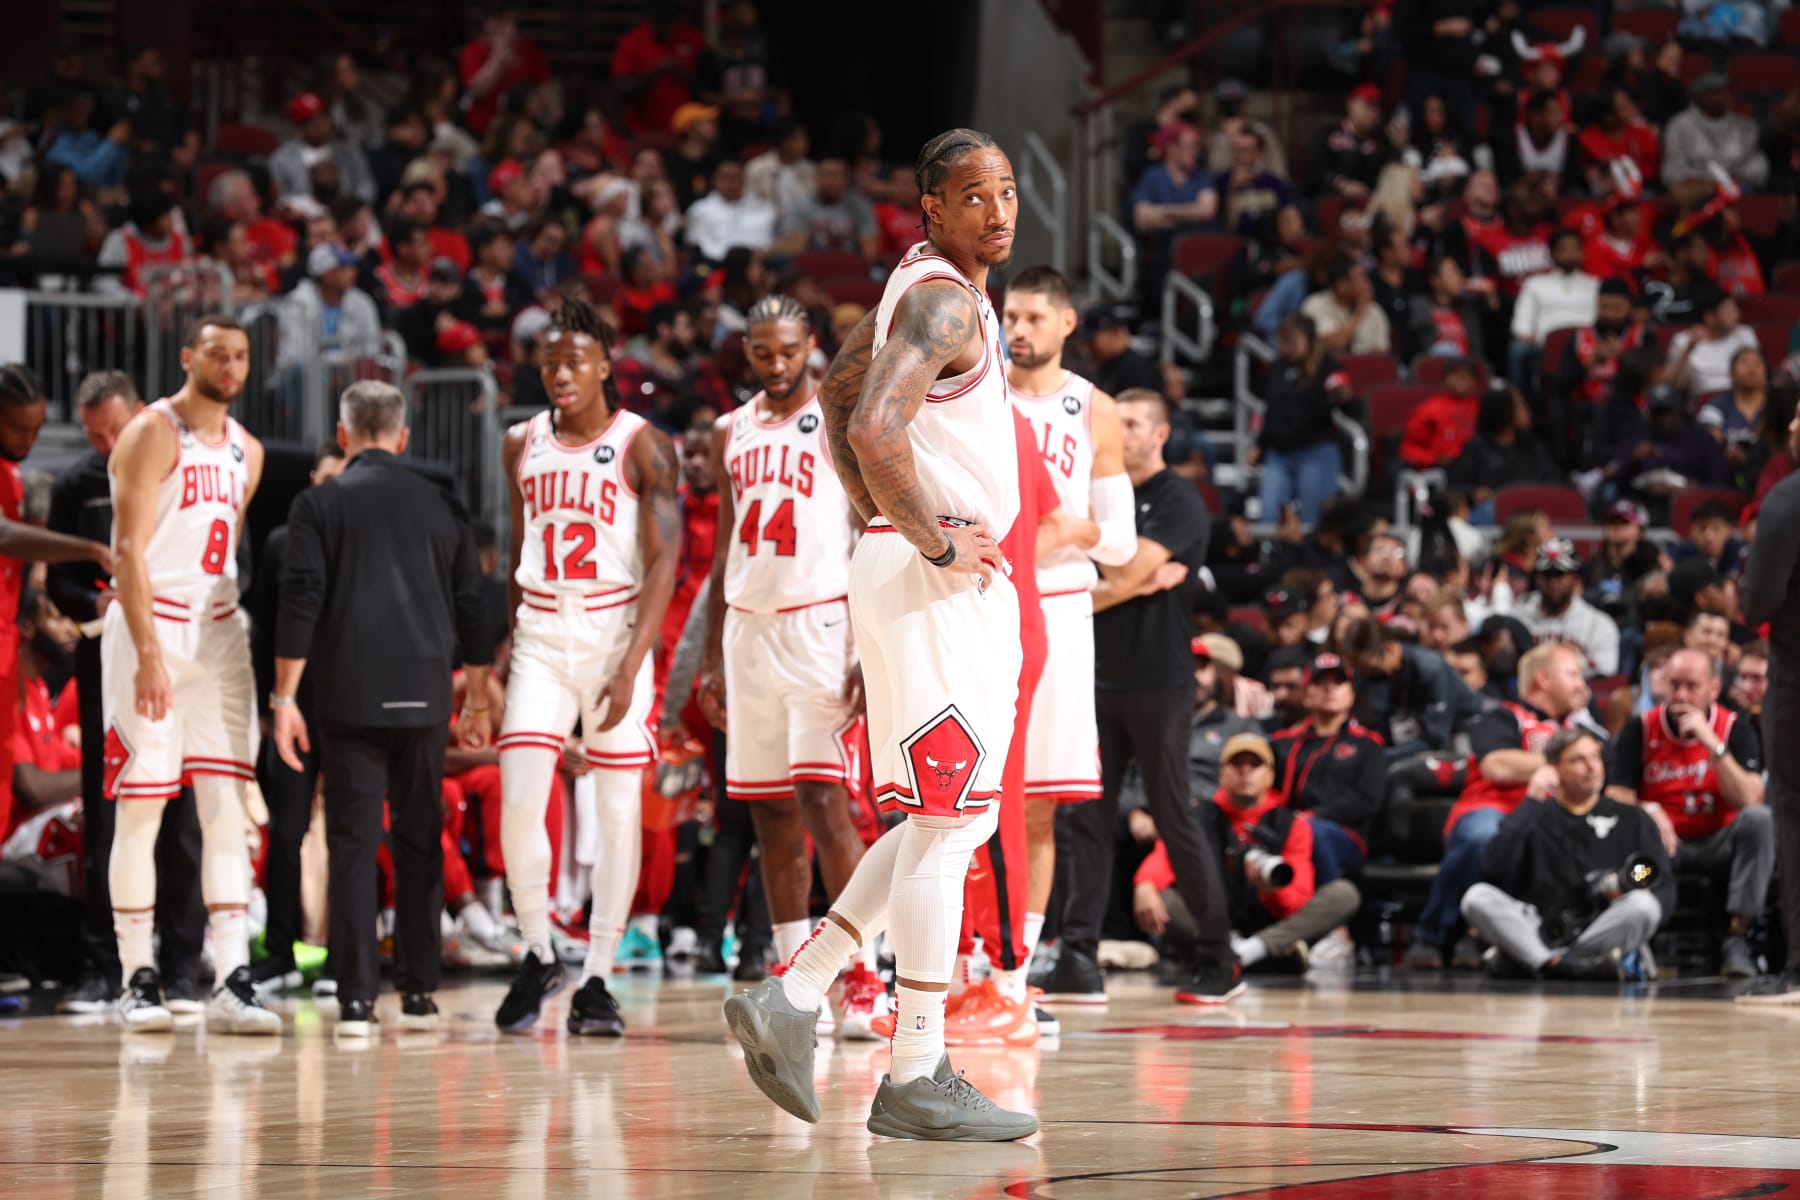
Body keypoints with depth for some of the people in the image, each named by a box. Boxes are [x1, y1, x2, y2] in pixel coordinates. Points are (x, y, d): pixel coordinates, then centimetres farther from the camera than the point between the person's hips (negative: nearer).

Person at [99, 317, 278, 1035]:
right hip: (151, 629, -6)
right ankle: (138, 981, 5)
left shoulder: (246, 451, 14)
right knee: (140, 805, -2)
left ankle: (232, 983, -6)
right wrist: (148, 655, -22)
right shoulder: (153, 434, -8)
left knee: (227, 806, -2)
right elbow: (130, 550, -15)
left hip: (220, 632, 6)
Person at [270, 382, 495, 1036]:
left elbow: (301, 602, -7)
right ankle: (418, 993, 11)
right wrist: (478, 701, 18)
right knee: (419, 841, 11)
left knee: (353, 842, -1)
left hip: (350, 700, -2)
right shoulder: (441, 505, 9)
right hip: (424, 699, 2)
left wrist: (283, 696, -4)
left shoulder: (319, 504, 0)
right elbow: (471, 608, 11)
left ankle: (356, 1000, -7)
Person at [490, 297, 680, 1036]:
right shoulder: (523, 444, 9)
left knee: (618, 810, -2)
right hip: (539, 638, 3)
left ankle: (597, 980, 4)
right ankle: (538, 958, 12)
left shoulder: (642, 446, -5)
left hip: (614, 634, -3)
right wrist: (501, 644, 13)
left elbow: (663, 561, -10)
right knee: (519, 805, -7)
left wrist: (630, 665, -19)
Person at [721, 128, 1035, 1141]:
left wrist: (883, 519, 22)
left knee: (954, 821, 14)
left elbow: (843, 390, 29)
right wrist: (934, 539, -19)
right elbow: (872, 429, -29)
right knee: (946, 821, -8)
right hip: (935, 583, -10)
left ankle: (793, 1000, 13)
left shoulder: (928, 286, 16)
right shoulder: (946, 301, -15)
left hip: (957, 583, 10)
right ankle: (917, 1080, -5)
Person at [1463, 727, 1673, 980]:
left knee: (1643, 904, -30)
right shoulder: (1532, 817, 17)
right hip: (1540, 932, 0)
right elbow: (1494, 871, -2)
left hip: (1603, 936, 0)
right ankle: (1566, 967, -42)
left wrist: (1632, 894, -13)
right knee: (1477, 896, -24)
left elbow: (1664, 893, 11)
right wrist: (1533, 802, 1)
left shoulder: (1631, 819, 19)